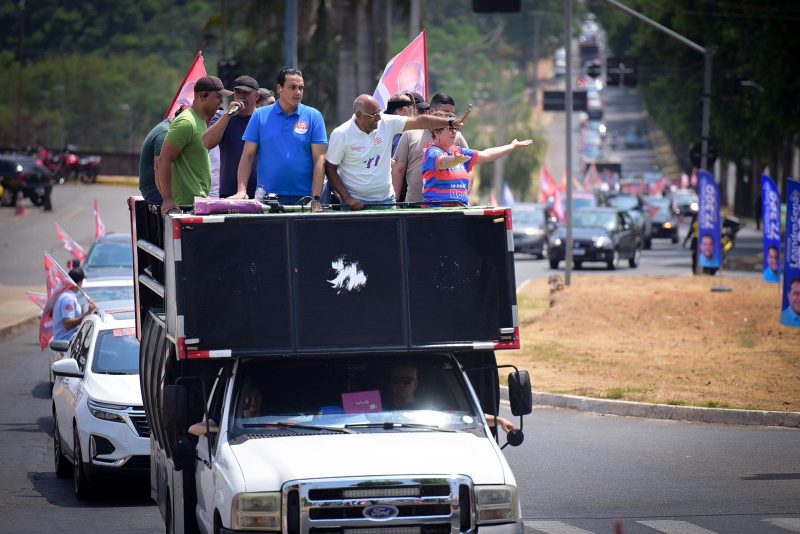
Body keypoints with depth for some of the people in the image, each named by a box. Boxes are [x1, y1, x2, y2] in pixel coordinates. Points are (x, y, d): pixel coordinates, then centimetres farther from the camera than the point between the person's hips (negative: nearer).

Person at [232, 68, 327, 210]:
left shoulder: (313, 116, 4)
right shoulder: (260, 115, 6)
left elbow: (319, 159, -1)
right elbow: (248, 156, 4)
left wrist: (316, 198, -10)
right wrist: (242, 191, -8)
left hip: (303, 198, 0)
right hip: (266, 197, 0)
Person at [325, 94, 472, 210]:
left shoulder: (387, 123, -4)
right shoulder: (341, 135, -10)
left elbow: (419, 121, -6)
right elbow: (330, 168, -5)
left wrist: (451, 122, -15)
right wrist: (347, 198, -13)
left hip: (386, 199, 3)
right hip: (356, 202, -3)